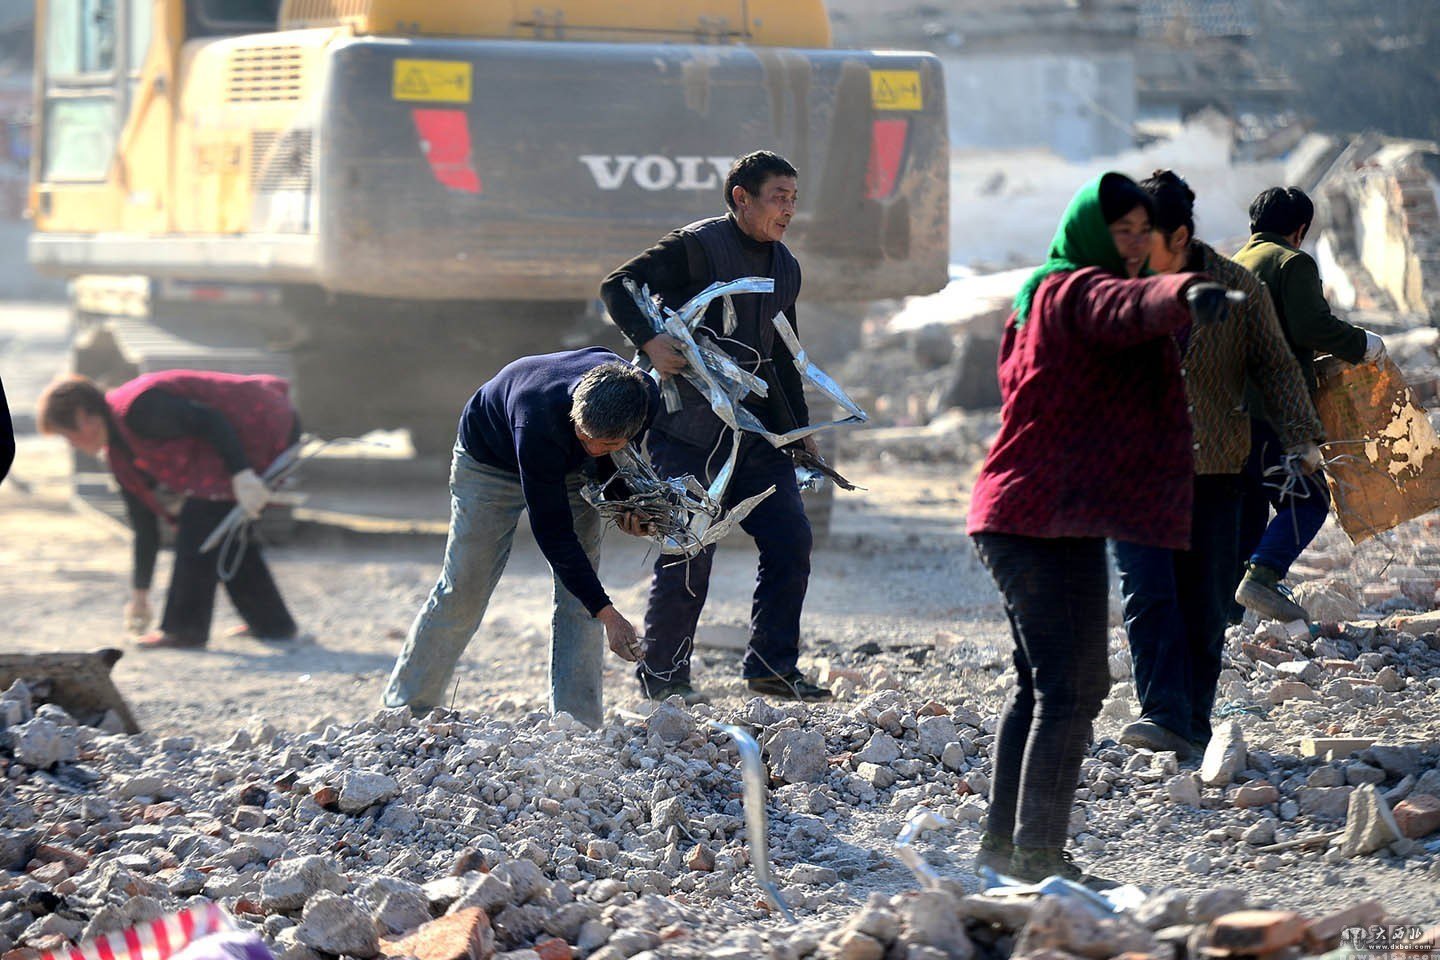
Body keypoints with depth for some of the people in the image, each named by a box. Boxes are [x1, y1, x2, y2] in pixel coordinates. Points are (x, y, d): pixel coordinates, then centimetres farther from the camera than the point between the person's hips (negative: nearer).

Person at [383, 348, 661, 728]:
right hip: (490, 461, -4)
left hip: (570, 468, 4)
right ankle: (406, 705, 15)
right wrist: (607, 614, -41)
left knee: (578, 598, -7)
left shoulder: (647, 398, -31)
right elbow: (552, 530, -40)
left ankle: (578, 724, -3)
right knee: (462, 592, -2)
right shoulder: (538, 419, -47)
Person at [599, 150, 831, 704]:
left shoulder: (785, 269, 16)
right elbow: (617, 287, -11)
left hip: (756, 430, 7)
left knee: (790, 541, 0)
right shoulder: (696, 247, -7)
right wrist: (649, 341, -26)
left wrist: (799, 430, 21)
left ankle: (772, 665, 10)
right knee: (688, 552, -6)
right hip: (688, 426, -7)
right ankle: (662, 674, 7)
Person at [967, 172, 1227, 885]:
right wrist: (1185, 294, -57)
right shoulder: (1076, 292, -11)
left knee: (1038, 683, 20)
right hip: (1055, 517, -11)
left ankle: (1003, 841, 25)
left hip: (1009, 515, 11)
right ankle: (1039, 851, -14)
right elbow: (1127, 308, -35)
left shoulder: (1041, 298, 20)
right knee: (1072, 687, -11)